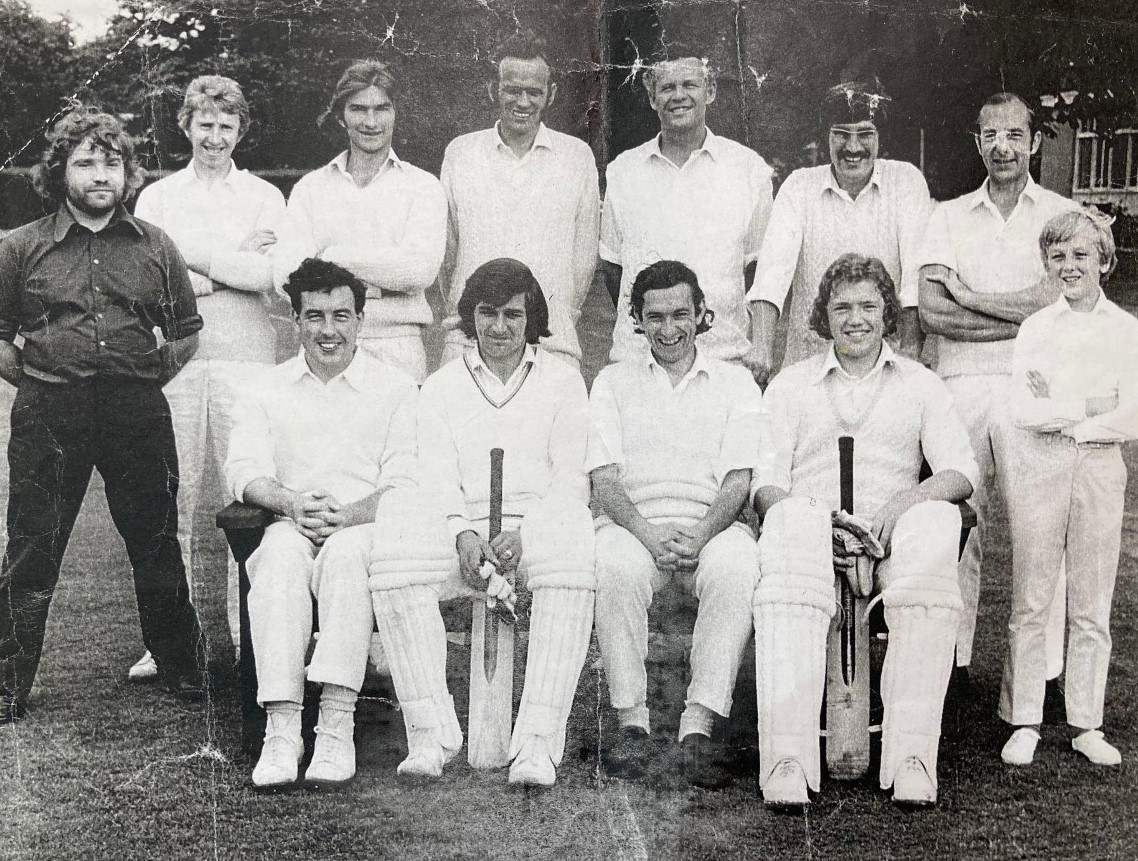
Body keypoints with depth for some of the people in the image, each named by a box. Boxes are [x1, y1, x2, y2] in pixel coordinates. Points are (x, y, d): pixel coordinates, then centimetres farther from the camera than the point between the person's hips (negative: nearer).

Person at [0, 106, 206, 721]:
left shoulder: (156, 247, 10)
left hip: (139, 411, 1)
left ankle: (184, 671, 24)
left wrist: (153, 375, 8)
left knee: (157, 547, 9)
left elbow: (187, 330, 18)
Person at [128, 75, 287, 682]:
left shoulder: (264, 198, 12)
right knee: (173, 495, -1)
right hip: (175, 356, 1)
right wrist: (232, 269, -5)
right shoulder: (156, 197, 14)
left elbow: (269, 275, -5)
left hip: (245, 358, -1)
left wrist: (190, 254, -4)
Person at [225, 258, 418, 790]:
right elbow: (244, 471, 5)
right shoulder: (264, 392, 20)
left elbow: (404, 485, 1)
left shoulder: (396, 389, 13)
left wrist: (346, 514, -18)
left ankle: (337, 727, -41)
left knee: (346, 553, -36)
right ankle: (281, 728, -39)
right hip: (290, 528, 1)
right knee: (281, 552, -34)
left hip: (367, 531, -1)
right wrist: (292, 504, -17)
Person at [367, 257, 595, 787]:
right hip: (463, 532, 1)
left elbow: (570, 480, 7)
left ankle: (538, 742, -39)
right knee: (393, 554, -31)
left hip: (538, 526, -1)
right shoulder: (440, 387, 22)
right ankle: (430, 733, -28)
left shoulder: (563, 382, 19)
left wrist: (521, 533, -12)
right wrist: (465, 535, -14)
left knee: (572, 546, -37)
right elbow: (436, 478, 8)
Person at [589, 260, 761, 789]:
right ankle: (631, 721, -23)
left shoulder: (735, 383, 15)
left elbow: (737, 483, 3)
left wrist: (699, 535, -18)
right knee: (615, 566, -35)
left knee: (737, 568, -34)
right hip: (634, 523, 0)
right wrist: (648, 533, -17)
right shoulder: (613, 382, 16)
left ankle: (698, 726, -31)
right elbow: (604, 481, 3)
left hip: (712, 526, 0)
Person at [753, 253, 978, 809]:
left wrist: (906, 501, -13)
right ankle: (786, 759, -44)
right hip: (812, 524, -1)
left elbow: (961, 472, 7)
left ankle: (911, 756, -38)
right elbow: (765, 484, 9)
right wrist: (812, 514, -13)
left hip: (891, 538, 1)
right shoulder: (791, 384, 20)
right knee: (792, 523, -37)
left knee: (937, 524, -35)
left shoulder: (921, 384, 21)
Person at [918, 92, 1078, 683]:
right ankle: (950, 658, 10)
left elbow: (1061, 301, -9)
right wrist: (1021, 318, -7)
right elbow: (931, 315, -1)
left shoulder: (1063, 215, 8)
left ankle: (1043, 672, 4)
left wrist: (968, 295, -3)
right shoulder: (948, 218, 13)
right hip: (962, 386, 2)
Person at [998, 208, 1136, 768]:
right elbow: (1022, 411, -5)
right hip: (1037, 468, 0)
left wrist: (1056, 413, -6)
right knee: (1030, 601, 3)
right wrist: (1092, 406, -10)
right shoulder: (1034, 328, 7)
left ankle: (1087, 726, 17)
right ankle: (1023, 722, 12)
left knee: (1092, 607, 6)